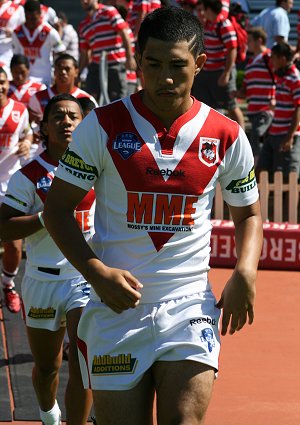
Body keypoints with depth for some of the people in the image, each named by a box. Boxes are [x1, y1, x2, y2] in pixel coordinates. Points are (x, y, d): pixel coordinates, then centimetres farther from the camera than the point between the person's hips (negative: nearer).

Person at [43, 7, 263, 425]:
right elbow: (57, 208, 1)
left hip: (190, 307, 0)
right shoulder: (103, 125, -3)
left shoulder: (226, 135, 2)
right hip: (116, 306, 0)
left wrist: (245, 272, -4)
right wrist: (97, 273, -13)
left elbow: (248, 213, 16)